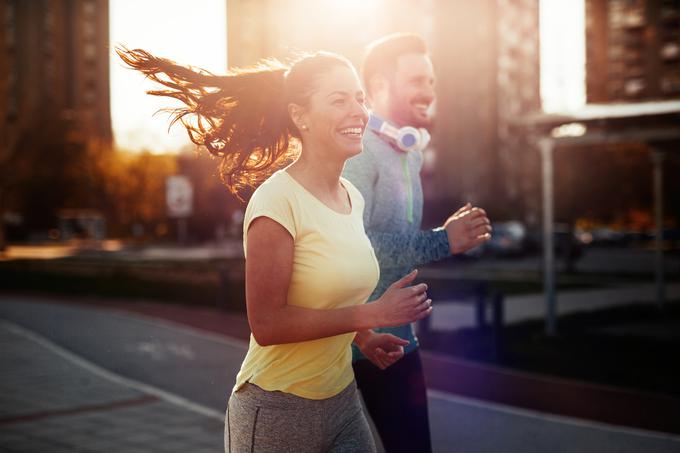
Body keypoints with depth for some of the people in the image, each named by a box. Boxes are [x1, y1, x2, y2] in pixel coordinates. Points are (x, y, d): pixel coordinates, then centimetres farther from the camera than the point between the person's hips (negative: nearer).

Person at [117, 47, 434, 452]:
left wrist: (366, 337, 0)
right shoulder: (277, 200, -20)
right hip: (279, 412, -6)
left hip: (343, 399, 7)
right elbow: (267, 324, -23)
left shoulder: (353, 197, 4)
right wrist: (372, 314, -22)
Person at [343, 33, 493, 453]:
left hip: (397, 335, 8)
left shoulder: (412, 153, 12)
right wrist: (442, 242, -26)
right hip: (351, 339, -8)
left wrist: (449, 235, 0)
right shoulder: (358, 150, -17)